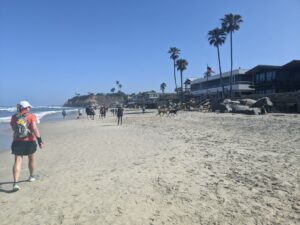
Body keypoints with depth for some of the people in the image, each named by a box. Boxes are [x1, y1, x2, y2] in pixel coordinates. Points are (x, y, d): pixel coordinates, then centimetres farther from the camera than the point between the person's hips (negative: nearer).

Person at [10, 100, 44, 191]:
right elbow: (35, 129, -17)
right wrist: (39, 140, -18)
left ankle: (15, 183, -13)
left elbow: (13, 128, 16)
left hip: (17, 142, 2)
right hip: (29, 141, -2)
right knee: (31, 158, 19)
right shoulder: (31, 116, -7)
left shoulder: (14, 117, 4)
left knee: (17, 161, -1)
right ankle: (31, 176, 35)